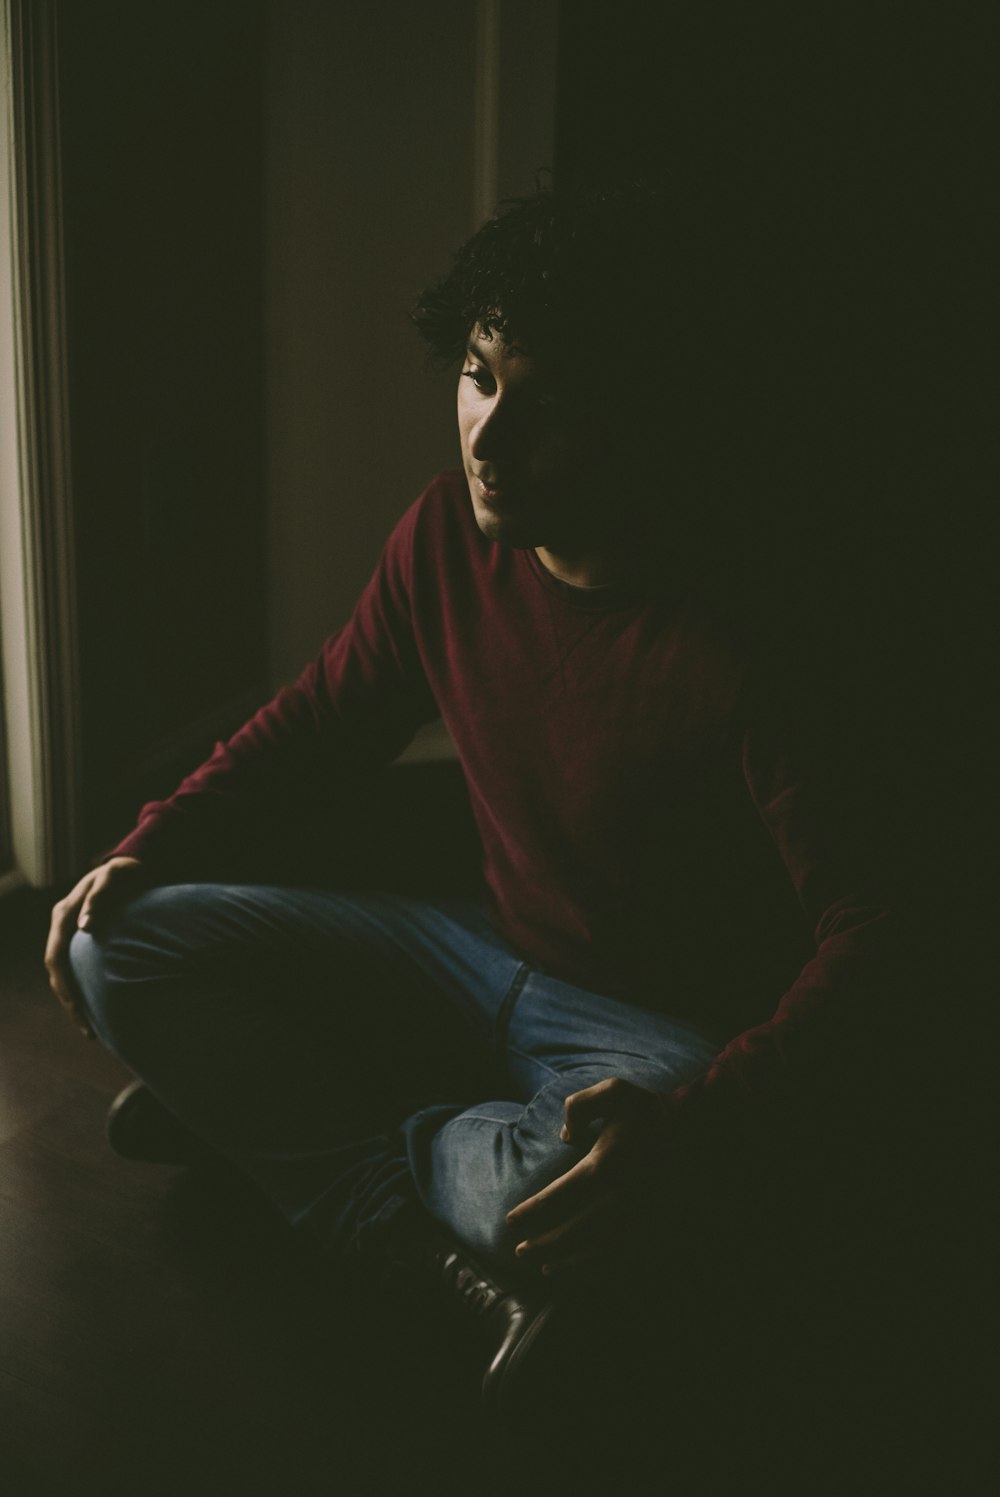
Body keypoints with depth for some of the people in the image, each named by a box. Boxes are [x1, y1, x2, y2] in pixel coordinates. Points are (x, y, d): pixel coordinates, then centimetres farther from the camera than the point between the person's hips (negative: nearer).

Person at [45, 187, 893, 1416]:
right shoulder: (449, 534, -7)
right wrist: (146, 850, -7)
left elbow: (862, 934, -28)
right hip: (486, 949, 6)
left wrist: (685, 1132, -43)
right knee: (118, 948, -9)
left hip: (655, 1024, -5)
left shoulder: (723, 643, -26)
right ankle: (460, 1260, -13)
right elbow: (316, 727, 8)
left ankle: (273, 1112, -9)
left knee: (572, 1196, -41)